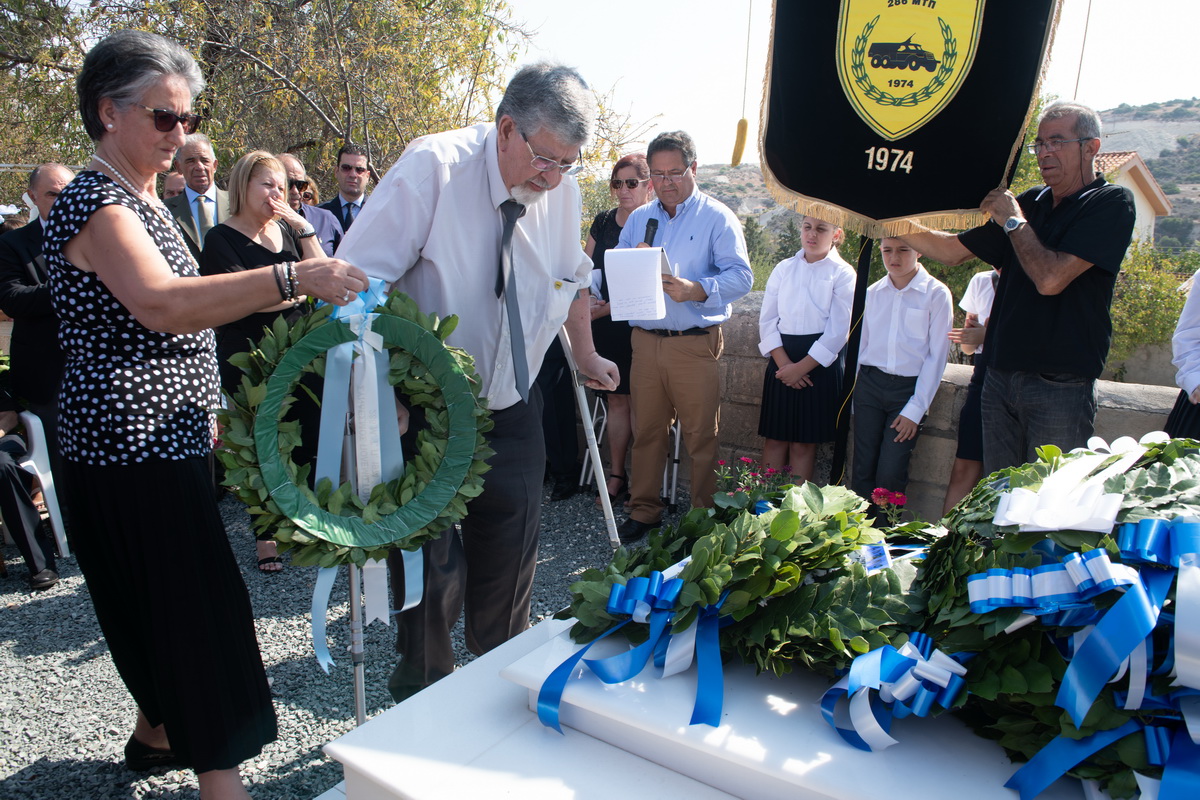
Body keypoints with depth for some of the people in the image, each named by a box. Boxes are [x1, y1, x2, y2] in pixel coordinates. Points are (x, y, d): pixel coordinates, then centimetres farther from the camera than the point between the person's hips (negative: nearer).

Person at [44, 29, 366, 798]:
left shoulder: (142, 198, 15)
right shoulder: (93, 201, -16)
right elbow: (159, 304, -35)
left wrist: (202, 406, 22)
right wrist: (293, 279, -42)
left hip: (164, 436, 10)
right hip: (130, 446, -10)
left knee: (161, 597, 20)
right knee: (202, 604, -7)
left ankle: (157, 731, 38)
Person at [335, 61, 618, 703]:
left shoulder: (563, 191, -4)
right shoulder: (433, 168, -19)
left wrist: (585, 354, 22)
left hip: (511, 409, 5)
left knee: (511, 559, 13)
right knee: (431, 563, 2)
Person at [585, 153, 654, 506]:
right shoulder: (603, 222, 10)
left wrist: (609, 308, -16)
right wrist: (587, 298, 0)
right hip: (606, 327, 5)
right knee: (616, 398, 10)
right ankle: (616, 476, 20)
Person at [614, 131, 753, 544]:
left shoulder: (717, 217, 1)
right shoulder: (637, 219, 17)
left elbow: (741, 275, -8)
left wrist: (697, 290, -24)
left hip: (695, 343, -4)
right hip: (645, 340, 4)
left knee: (700, 437, 1)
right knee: (646, 431, 9)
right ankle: (644, 510, 21)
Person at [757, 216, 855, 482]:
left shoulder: (843, 274, 0)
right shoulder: (783, 269, 10)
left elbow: (838, 330, -6)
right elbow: (767, 319, 4)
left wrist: (801, 367, -12)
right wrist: (784, 363, -9)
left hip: (821, 363, -3)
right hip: (781, 362, 3)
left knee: (804, 442, 1)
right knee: (774, 437, 4)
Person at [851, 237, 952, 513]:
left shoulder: (936, 294, -3)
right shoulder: (873, 292, 9)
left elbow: (936, 356, -4)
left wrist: (915, 410, -8)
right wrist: (853, 395, 6)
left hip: (909, 389, -3)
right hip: (869, 384, 3)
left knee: (890, 475, -8)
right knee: (862, 470, 1)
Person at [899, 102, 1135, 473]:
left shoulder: (1111, 203, -6)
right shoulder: (1028, 202, 13)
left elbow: (1050, 279, -18)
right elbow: (953, 250, 16)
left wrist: (1014, 221, -7)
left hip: (1061, 387, -6)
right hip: (1001, 379, 6)